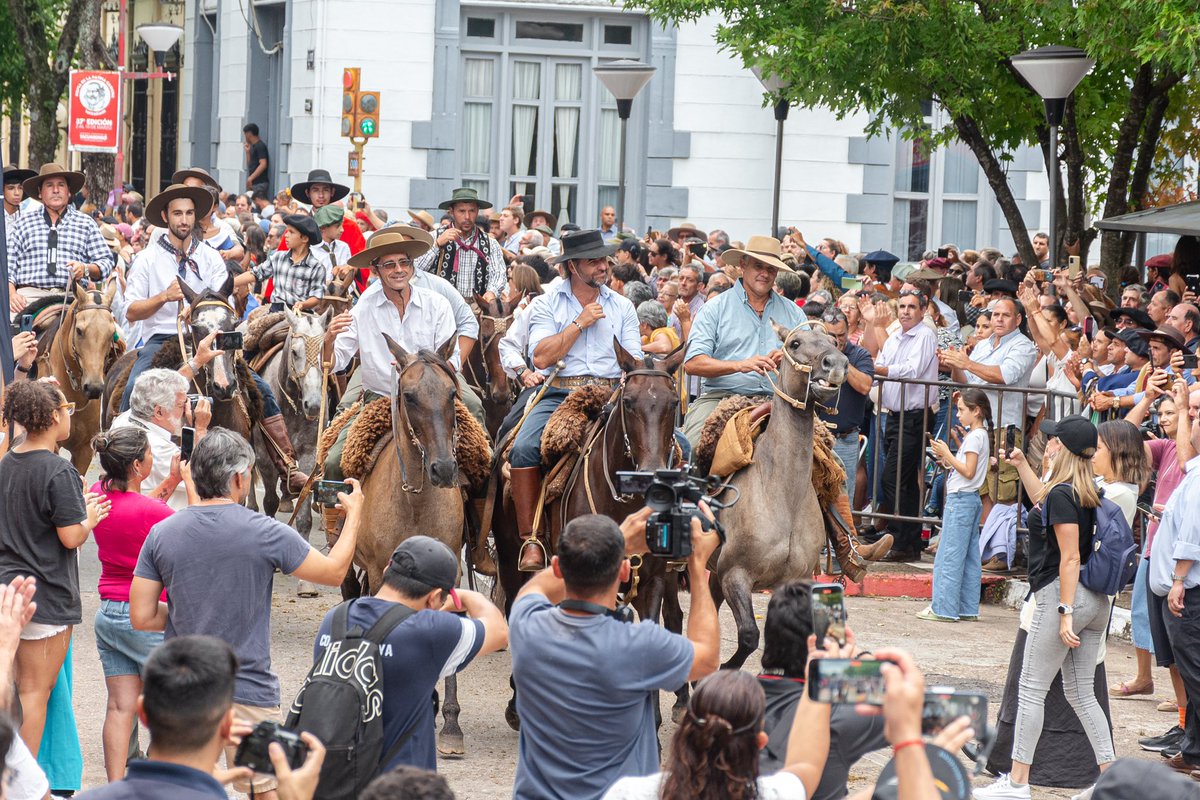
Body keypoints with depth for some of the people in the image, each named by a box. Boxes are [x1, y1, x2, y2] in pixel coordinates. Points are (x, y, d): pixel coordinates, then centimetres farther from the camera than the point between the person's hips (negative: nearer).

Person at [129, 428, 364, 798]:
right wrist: (354, 514, 16)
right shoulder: (266, 533, -12)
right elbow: (333, 572, 2)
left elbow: (142, 618, -2)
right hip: (249, 691, -3)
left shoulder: (161, 534, -4)